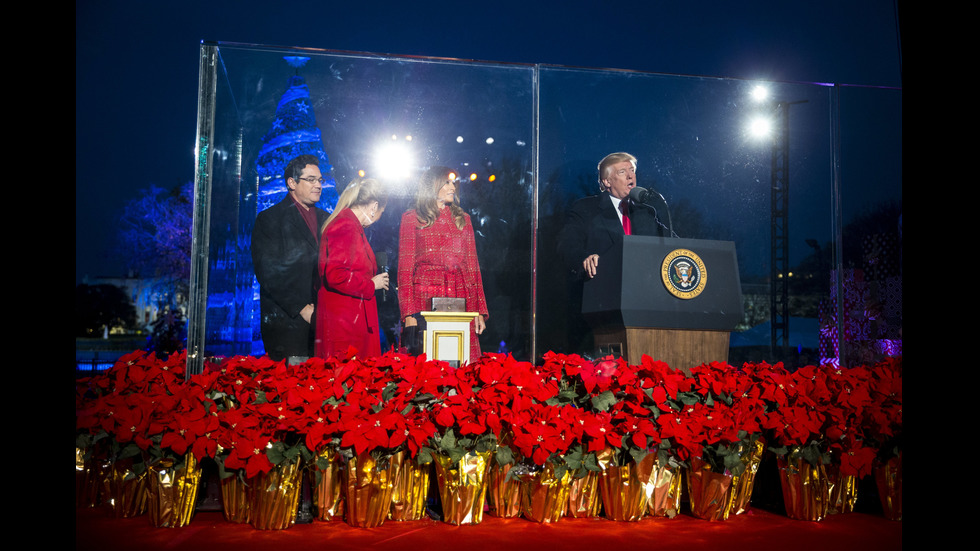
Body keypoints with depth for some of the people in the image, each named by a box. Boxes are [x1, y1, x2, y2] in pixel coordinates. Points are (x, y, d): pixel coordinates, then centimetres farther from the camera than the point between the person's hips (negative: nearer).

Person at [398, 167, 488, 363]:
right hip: (425, 300, -3)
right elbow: (405, 267, 2)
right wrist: (408, 313, -10)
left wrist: (480, 310, 4)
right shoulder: (412, 218, 8)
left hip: (461, 301, 3)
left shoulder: (463, 219, 18)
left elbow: (473, 265, 14)